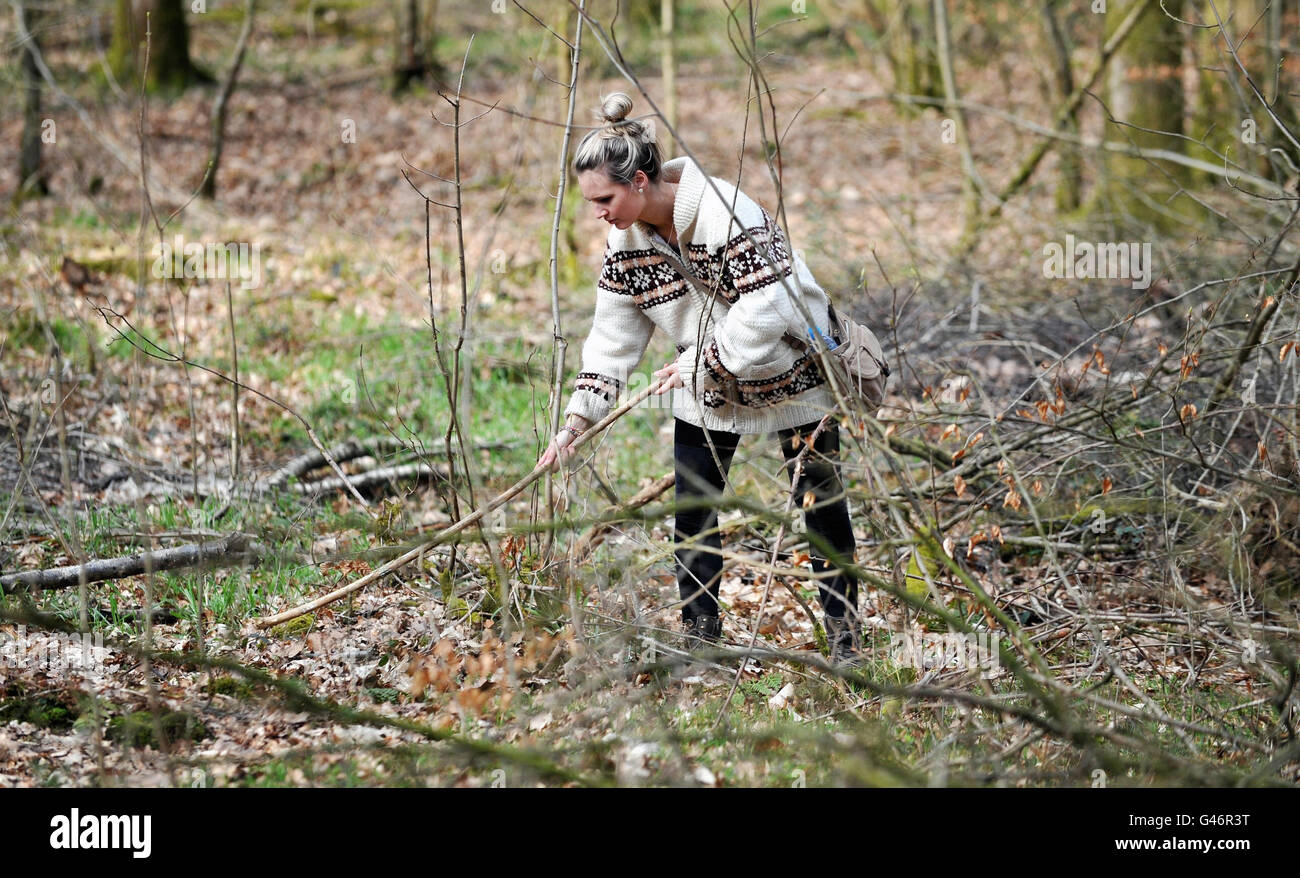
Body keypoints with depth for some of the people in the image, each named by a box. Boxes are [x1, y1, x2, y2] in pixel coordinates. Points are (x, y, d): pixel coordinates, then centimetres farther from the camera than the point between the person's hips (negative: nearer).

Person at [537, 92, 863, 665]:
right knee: (693, 510, 2)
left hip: (790, 372, -6)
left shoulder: (725, 214, -32)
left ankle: (844, 639, 13)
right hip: (708, 385, 6)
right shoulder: (625, 241, -8)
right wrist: (578, 419, -11)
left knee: (822, 504, 1)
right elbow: (614, 336, -3)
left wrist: (699, 361, -25)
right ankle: (701, 642, 11)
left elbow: (765, 311, -32)